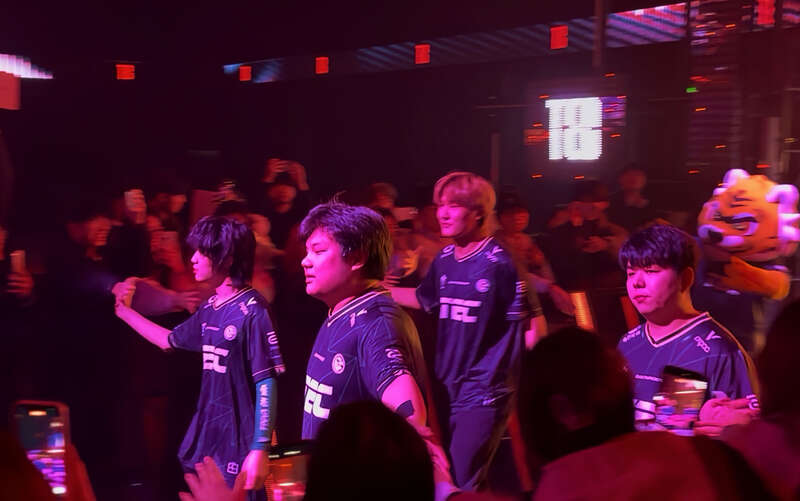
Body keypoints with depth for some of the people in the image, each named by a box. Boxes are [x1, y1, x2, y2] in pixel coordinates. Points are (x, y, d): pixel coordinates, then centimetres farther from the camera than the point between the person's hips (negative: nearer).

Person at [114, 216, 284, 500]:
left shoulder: (252, 312, -16)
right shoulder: (210, 309, 7)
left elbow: (266, 385, -18)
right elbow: (169, 340, 25)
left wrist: (260, 450, -22)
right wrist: (124, 311, 23)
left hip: (239, 445, -8)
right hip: (204, 440, 8)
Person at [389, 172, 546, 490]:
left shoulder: (499, 262, -14)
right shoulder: (443, 260, 5)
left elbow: (534, 325, -12)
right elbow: (424, 299, 24)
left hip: (484, 394, -7)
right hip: (446, 389, 7)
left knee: (462, 484, -8)